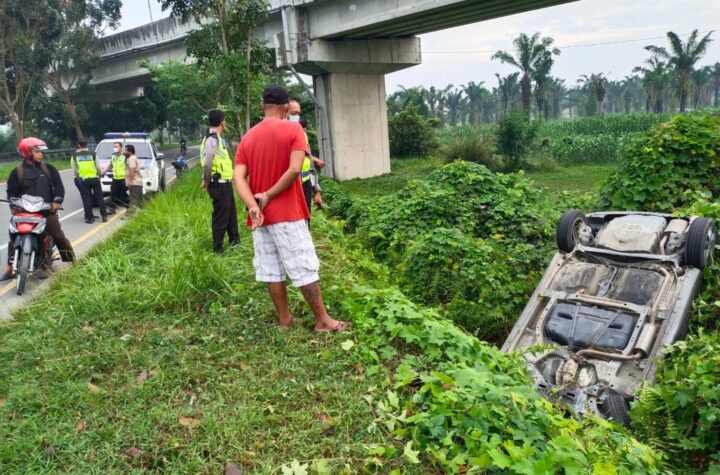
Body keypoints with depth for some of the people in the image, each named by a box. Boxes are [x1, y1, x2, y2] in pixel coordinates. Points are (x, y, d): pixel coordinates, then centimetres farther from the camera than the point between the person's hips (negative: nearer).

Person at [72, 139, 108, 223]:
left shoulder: (74, 156, 2)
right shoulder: (92, 154, -1)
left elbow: (74, 170, 1)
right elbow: (98, 168, 1)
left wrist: (77, 177, 14)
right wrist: (99, 176, 16)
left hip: (83, 180, 0)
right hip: (94, 178, 0)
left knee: (87, 199, 5)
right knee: (99, 197, 8)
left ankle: (89, 218, 6)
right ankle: (104, 216, 8)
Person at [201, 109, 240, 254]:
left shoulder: (217, 138, 15)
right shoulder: (212, 140, -19)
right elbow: (207, 163, -28)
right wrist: (207, 181, -16)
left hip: (225, 183, 10)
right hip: (219, 184, -10)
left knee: (231, 213, 20)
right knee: (221, 216, 0)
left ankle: (235, 240, 35)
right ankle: (217, 248, 11)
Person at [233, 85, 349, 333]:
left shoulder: (247, 137, 9)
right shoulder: (293, 129, -6)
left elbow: (238, 177, -4)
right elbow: (294, 170, -20)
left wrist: (253, 207, -14)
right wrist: (268, 196, -12)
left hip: (260, 215, 6)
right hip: (287, 213, -5)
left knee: (270, 269, 11)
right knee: (305, 267, 1)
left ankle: (284, 318, 21)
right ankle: (323, 320, 9)